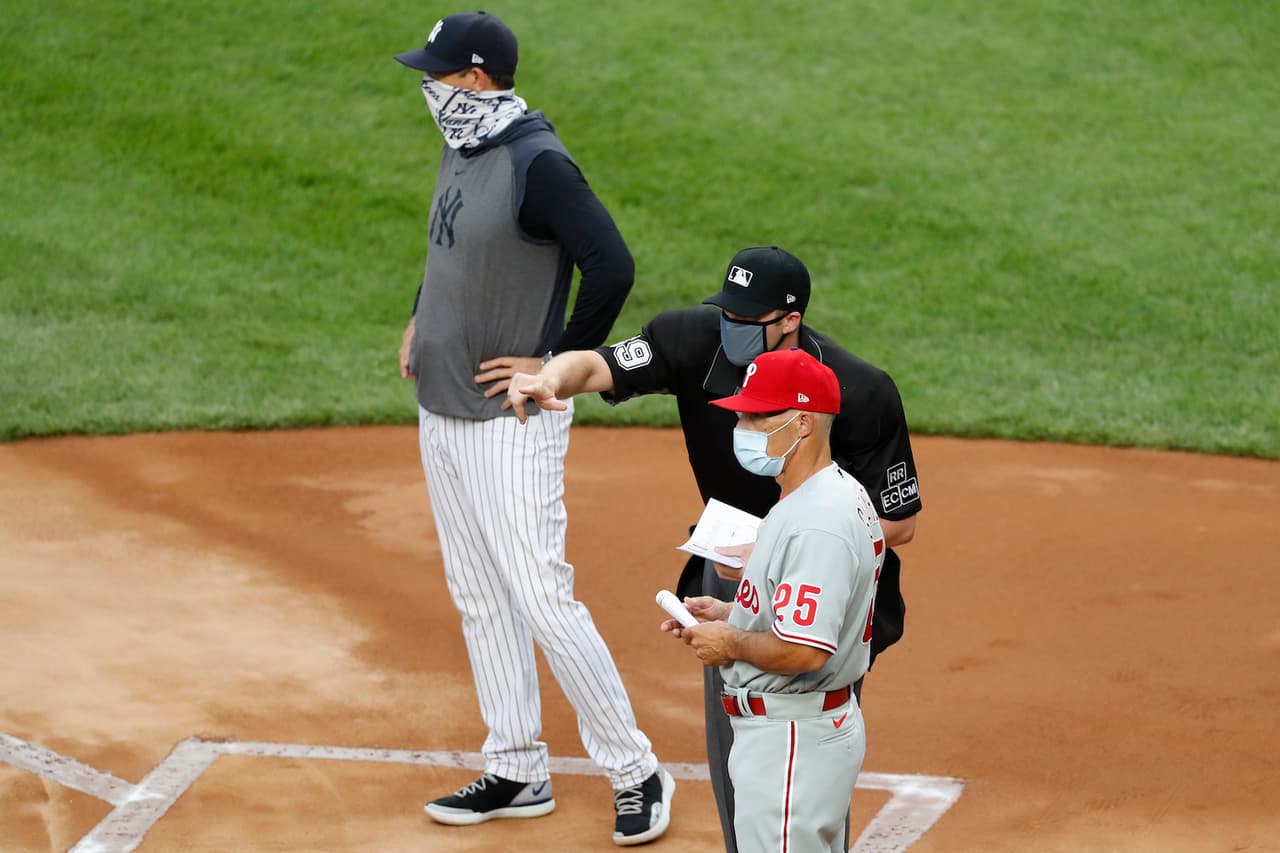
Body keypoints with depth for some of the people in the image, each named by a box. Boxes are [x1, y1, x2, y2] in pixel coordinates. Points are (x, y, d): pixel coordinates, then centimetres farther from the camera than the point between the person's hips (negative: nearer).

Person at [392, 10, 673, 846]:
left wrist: (559, 364, -17)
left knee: (544, 601, -9)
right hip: (442, 412, 9)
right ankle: (518, 773, 22)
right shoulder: (461, 150, 9)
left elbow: (612, 266, -25)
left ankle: (635, 772, 1)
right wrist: (422, 319, 15)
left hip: (511, 421, -9)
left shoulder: (538, 163, -19)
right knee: (480, 600, 13)